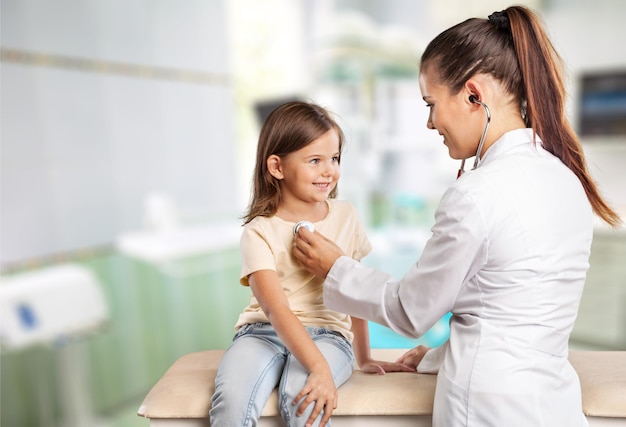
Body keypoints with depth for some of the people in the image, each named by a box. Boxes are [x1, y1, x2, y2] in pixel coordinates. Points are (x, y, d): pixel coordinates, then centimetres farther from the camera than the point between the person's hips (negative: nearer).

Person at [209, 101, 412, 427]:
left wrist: (363, 357, 14)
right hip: (264, 331, -1)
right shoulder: (260, 231, -8)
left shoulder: (346, 217, 3)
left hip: (327, 332, 1)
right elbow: (275, 308, -19)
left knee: (302, 399, -30)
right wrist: (320, 368, -31)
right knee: (231, 399, -29)